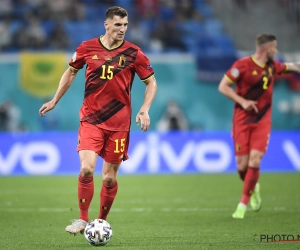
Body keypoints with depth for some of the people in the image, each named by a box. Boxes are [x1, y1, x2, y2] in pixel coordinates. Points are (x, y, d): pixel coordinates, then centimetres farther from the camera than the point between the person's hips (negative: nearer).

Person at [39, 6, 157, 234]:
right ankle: (83, 220, -4)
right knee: (87, 168, -18)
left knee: (109, 177, 4)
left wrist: (144, 110, -9)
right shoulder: (87, 48, 0)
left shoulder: (133, 53, -3)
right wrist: (55, 101, 19)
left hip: (119, 123, 0)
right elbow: (71, 72, 17)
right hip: (90, 119, 0)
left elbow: (151, 82, 4)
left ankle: (102, 222, 24)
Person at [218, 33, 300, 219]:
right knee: (242, 164, -4)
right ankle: (253, 188, 29)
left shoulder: (273, 66, 8)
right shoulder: (243, 65, -9)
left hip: (262, 121, 3)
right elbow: (223, 87, -9)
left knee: (254, 162, -14)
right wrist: (242, 101, -17)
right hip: (242, 120, -3)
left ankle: (243, 204, -5)